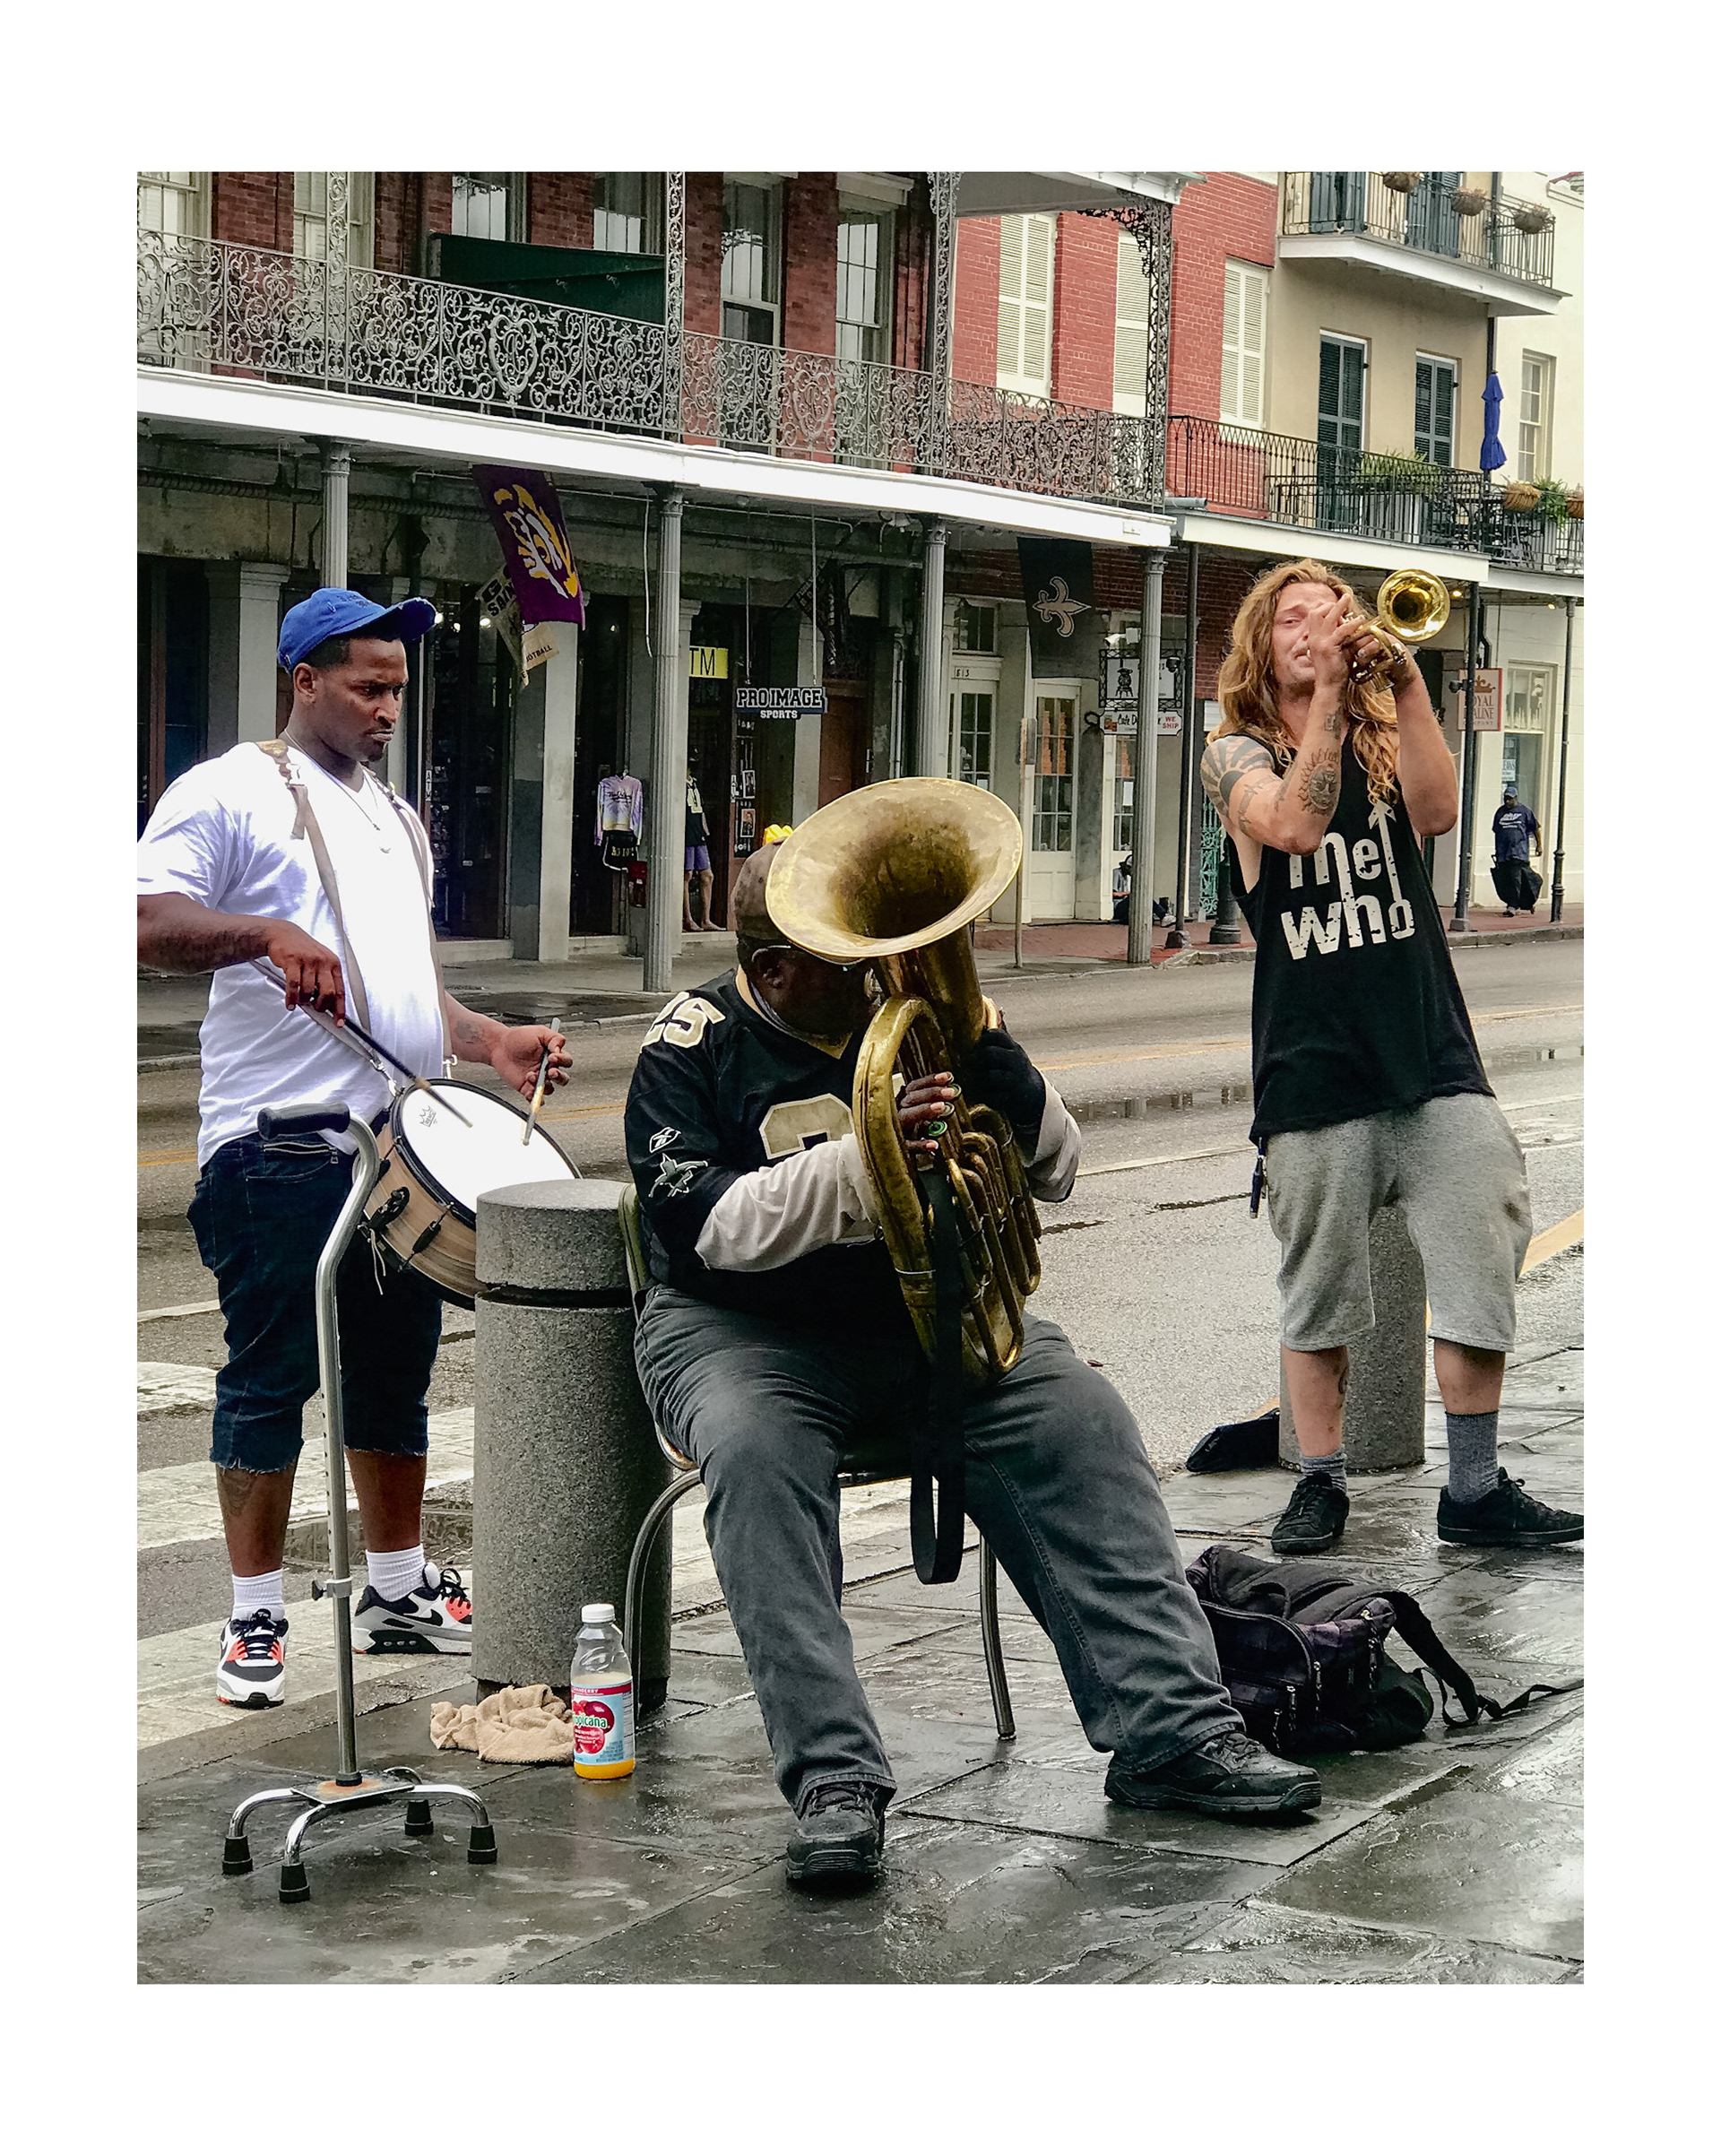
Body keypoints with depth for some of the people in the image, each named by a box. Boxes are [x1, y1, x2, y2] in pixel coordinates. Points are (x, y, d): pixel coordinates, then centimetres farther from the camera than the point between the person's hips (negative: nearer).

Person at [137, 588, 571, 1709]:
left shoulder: (399, 821, 23)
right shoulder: (230, 793, -2)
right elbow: (148, 921, -13)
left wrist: (492, 1042, 10)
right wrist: (263, 931, -28)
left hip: (404, 1143, 7)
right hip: (280, 1152, -7)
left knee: (397, 1375, 14)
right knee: (269, 1383, -1)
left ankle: (398, 1589, 25)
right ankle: (256, 1620, 7)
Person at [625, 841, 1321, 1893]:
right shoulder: (693, 1047, -3)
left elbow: (1056, 1168, 4)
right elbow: (710, 1225, -18)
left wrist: (982, 1046, -14)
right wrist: (863, 1164, -32)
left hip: (923, 1315, 4)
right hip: (743, 1329, -3)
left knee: (1080, 1414, -21)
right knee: (755, 1452, -36)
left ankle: (1175, 1727, -23)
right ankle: (834, 1776, -38)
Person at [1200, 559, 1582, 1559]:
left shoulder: (1386, 739, 14)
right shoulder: (1237, 754, 6)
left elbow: (1437, 810, -9)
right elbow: (1294, 824, -16)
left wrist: (1403, 676, -15)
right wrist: (1329, 692, -16)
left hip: (1434, 1051, 2)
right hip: (1315, 1063, -2)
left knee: (1484, 1268, -3)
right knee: (1319, 1292, 3)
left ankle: (1475, 1490, 5)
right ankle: (1322, 1484, 16)